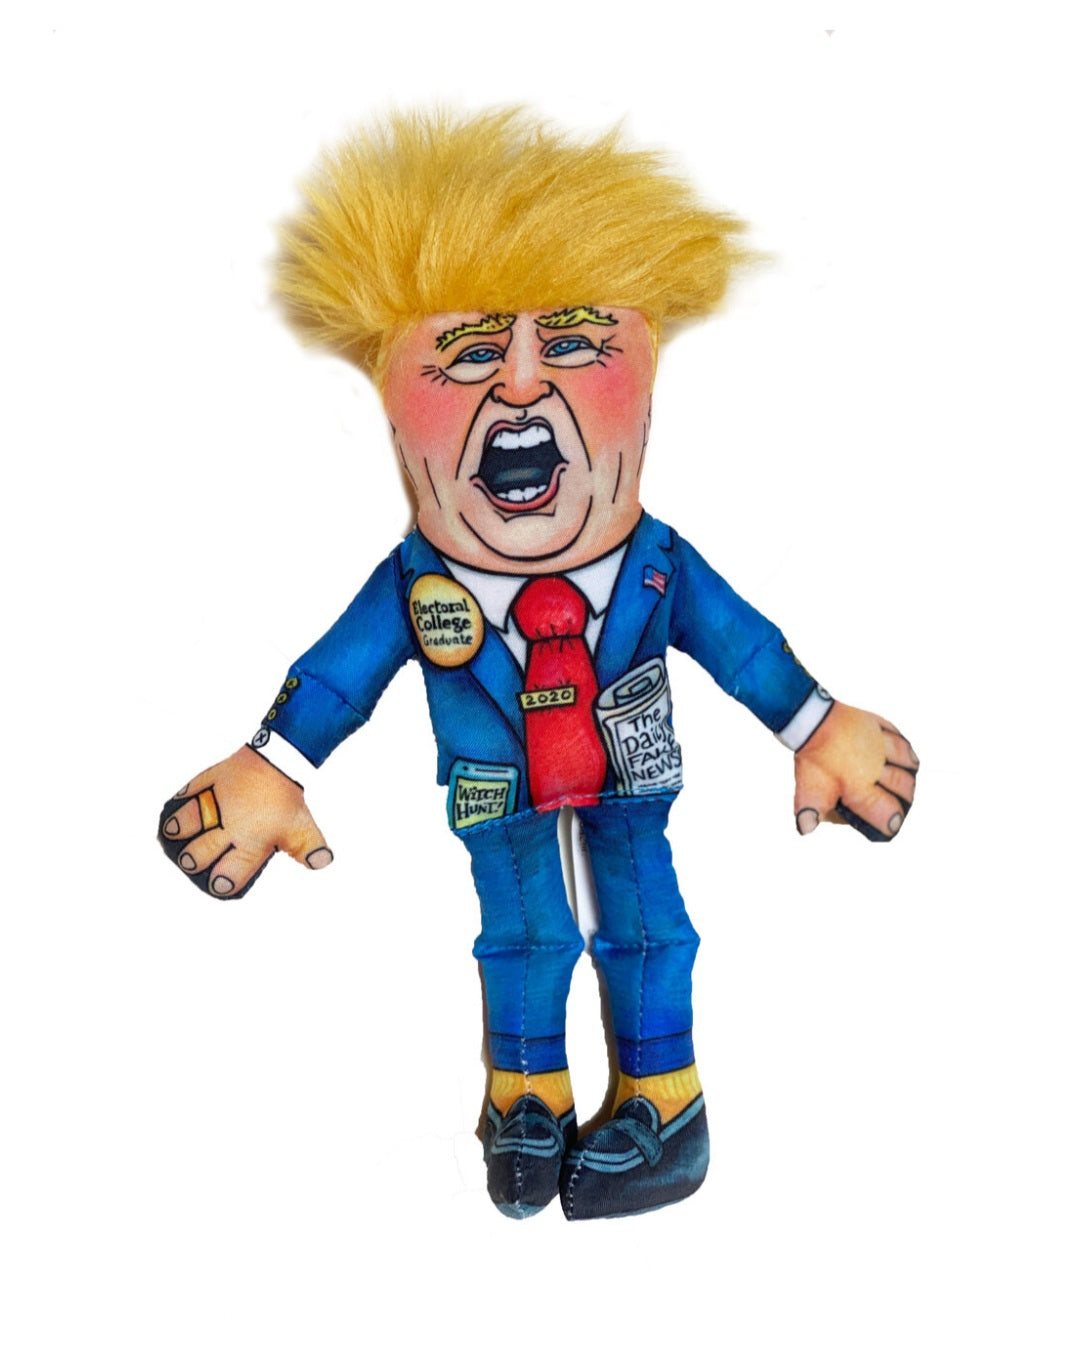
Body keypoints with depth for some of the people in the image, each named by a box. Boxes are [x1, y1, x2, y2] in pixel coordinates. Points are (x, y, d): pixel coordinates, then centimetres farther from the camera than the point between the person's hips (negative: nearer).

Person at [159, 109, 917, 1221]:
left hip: (629, 784, 1)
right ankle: (529, 1101, 34)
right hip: (497, 800, 0)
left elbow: (744, 644, -5)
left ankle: (663, 1105, 30)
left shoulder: (659, 568, -19)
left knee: (643, 930, 11)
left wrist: (820, 732, 2)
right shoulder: (412, 586, -22)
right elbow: (335, 677, -12)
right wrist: (269, 777, -10)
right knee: (519, 939, 12)